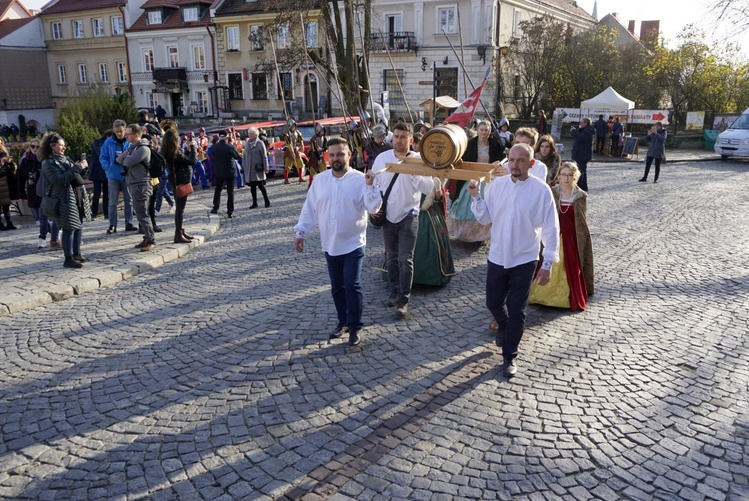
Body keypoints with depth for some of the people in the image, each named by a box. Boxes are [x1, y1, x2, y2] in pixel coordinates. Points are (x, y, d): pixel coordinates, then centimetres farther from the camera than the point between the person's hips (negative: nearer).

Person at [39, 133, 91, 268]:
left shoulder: (65, 159, 15)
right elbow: (59, 180, -21)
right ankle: (68, 259, 0)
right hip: (65, 199, -8)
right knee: (69, 228, -6)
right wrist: (76, 168, -22)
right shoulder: (48, 163, -9)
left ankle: (76, 253, 25)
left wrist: (80, 166, 3)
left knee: (78, 226, 13)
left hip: (78, 196, 8)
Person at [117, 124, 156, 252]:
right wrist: (126, 158, -8)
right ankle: (147, 239, 19)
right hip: (133, 184, 10)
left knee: (142, 214, -10)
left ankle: (151, 241, -7)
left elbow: (128, 162, -20)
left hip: (141, 185, -10)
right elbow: (119, 159, 10)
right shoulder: (132, 147, 17)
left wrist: (125, 159, 0)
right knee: (140, 213, 12)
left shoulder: (143, 148, -14)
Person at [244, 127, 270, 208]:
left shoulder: (260, 143, -5)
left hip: (258, 169, -5)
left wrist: (265, 169, -11)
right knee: (252, 186, 7)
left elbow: (264, 157, -7)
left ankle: (267, 201, 12)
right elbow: (245, 156, 17)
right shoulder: (247, 144, 12)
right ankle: (254, 203, 14)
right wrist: (244, 166, 11)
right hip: (249, 170, 5)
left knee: (261, 185, -2)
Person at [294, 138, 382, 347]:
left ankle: (355, 327, 7)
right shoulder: (320, 179, 3)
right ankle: (343, 321, 29)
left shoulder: (360, 179, -8)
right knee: (337, 287, 14)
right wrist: (300, 232, 6)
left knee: (352, 285, -6)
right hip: (330, 244, 4)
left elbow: (373, 207, -16)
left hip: (353, 243, -4)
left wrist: (369, 186, -30)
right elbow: (310, 208, 8)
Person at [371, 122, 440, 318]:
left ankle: (403, 301, -3)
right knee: (392, 257, 14)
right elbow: (373, 184, 10)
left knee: (405, 259, -8)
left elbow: (429, 188, -15)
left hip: (408, 216, -3)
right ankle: (395, 292, 28)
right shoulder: (382, 158, 1)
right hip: (387, 216, 3)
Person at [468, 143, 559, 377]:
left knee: (517, 311, 5)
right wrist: (476, 196, -11)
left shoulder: (541, 190, -11)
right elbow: (485, 218, 5)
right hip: (497, 257, 3)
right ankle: (504, 327, 50)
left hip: (524, 261, -3)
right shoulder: (496, 186, -1)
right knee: (493, 303, 16)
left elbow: (550, 228, -8)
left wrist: (548, 263, -10)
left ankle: (509, 357, 21)